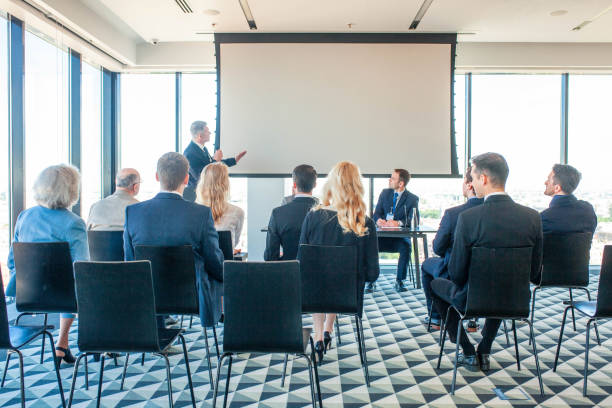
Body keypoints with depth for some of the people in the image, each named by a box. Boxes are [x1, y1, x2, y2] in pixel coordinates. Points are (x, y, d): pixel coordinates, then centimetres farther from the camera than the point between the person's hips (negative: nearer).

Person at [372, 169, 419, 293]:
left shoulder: (412, 199, 1)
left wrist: (399, 223, -27)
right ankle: (371, 281, -16)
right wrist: (378, 220, -17)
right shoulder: (385, 193, 11)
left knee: (406, 248, -33)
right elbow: (377, 213, 7)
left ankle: (399, 281, -14)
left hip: (400, 236, -2)